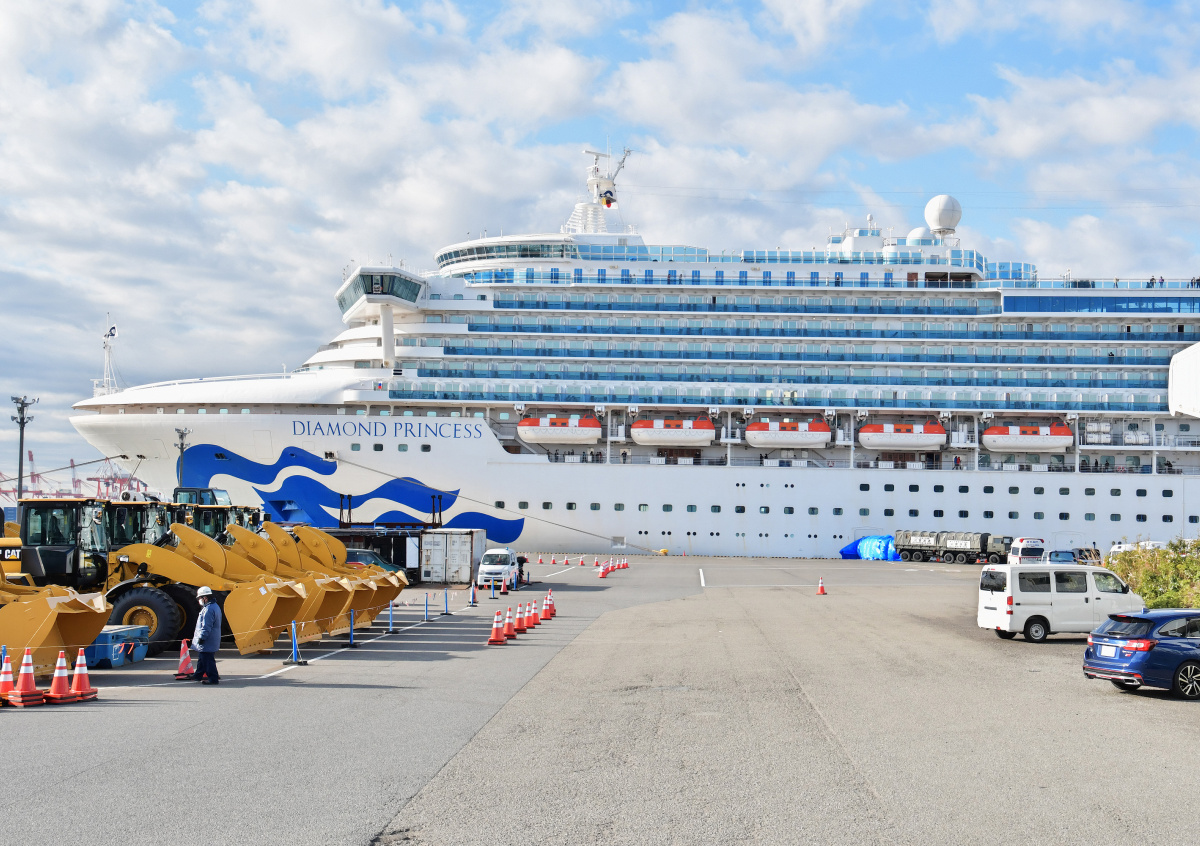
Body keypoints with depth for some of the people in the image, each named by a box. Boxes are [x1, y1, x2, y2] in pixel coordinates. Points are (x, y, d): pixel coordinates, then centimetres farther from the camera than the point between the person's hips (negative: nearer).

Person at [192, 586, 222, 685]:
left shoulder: (208, 609, -21)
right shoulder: (215, 607, 14)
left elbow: (206, 627, -24)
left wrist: (201, 638, -18)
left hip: (207, 643, -11)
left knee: (208, 660, -5)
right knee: (202, 659, 22)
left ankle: (213, 678, -2)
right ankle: (198, 676, 34)